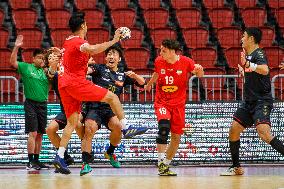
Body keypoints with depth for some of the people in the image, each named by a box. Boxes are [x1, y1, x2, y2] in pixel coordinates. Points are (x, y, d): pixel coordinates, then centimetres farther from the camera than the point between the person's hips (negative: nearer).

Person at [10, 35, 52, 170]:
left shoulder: (45, 71, 11)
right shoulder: (26, 67, 0)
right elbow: (12, 62, -9)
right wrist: (16, 47, -20)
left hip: (43, 104, 5)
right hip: (31, 103, -5)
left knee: (40, 134, 8)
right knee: (32, 133, -11)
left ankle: (36, 160, 15)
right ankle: (30, 162, -10)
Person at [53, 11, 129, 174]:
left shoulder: (68, 41, 20)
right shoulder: (79, 41, -9)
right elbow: (92, 50, -31)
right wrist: (114, 41, -29)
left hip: (64, 84, 9)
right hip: (76, 82, -9)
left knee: (72, 122, 8)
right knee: (112, 97, -4)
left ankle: (60, 157, -1)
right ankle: (126, 128, -7)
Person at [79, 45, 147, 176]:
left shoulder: (123, 75, 19)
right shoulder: (99, 68, 7)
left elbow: (142, 84, 20)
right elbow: (86, 70, -12)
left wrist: (134, 75, 0)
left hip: (111, 110, 3)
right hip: (94, 107, -2)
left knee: (117, 126, -27)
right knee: (89, 129, -28)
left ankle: (110, 153, 2)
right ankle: (85, 163, -22)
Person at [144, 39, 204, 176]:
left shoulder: (185, 62, -10)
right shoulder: (158, 61, -5)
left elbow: (200, 75, -1)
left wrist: (199, 70, -24)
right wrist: (149, 84, 31)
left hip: (178, 104, 1)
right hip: (161, 102, -1)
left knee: (176, 137, 5)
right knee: (164, 126, -29)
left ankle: (166, 165, 23)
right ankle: (161, 162, -27)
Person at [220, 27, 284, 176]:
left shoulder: (258, 53, -13)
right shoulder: (248, 54, 14)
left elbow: (265, 70, -36)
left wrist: (248, 64, -45)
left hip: (262, 101, -10)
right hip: (249, 102, 10)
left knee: (264, 133, -26)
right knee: (233, 130, 8)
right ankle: (236, 168, 19)